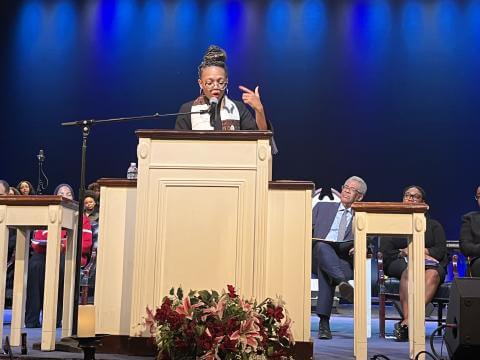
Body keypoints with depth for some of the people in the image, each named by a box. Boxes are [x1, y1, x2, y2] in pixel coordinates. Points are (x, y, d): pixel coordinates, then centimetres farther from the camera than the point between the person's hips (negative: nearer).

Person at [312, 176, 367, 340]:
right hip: (317, 257, 1)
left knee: (324, 271, -37)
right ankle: (342, 283, -57)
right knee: (322, 246, -36)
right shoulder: (323, 207, 27)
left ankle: (324, 323, -43)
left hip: (345, 261, -1)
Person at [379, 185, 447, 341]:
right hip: (399, 263, 0)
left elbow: (441, 250, 6)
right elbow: (385, 252, 9)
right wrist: (404, 254, -8)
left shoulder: (434, 225, 24)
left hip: (431, 263, 0)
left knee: (432, 274, -38)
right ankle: (409, 318, -53)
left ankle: (406, 322, -54)